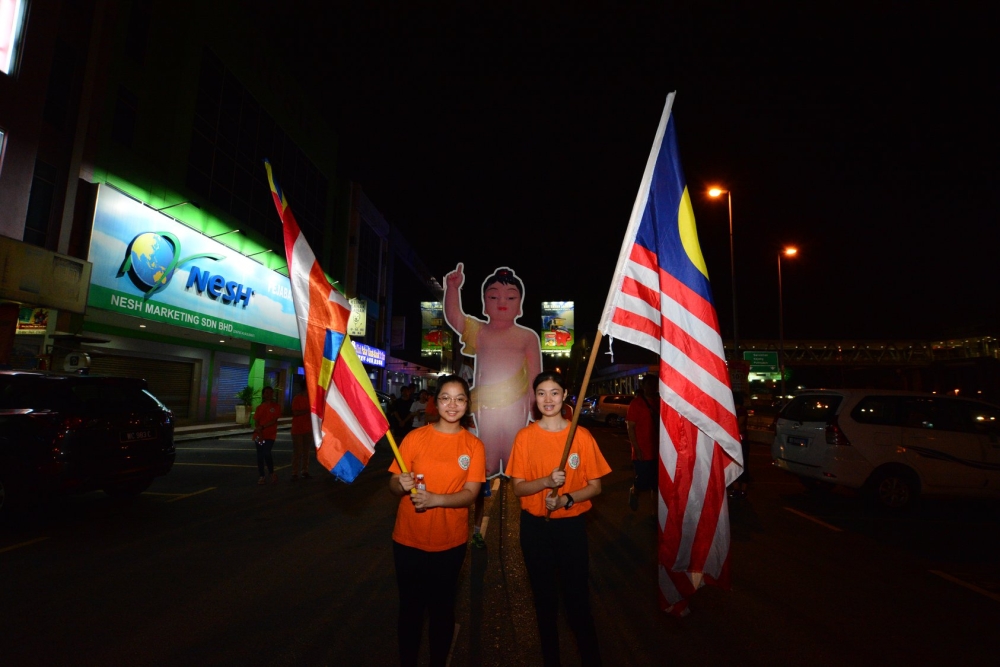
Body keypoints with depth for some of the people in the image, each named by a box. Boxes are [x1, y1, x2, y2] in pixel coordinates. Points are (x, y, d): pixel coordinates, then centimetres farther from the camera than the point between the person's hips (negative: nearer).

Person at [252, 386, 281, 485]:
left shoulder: (276, 406, 0)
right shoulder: (259, 407, 10)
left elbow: (274, 420, -8)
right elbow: (256, 421, 2)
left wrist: (262, 427, -16)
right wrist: (258, 431, -14)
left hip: (270, 435, -4)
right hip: (259, 435, 4)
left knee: (267, 453, -17)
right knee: (260, 455, 6)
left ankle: (271, 473, 5)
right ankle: (262, 476, 15)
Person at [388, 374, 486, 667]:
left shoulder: (474, 445, -6)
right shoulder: (415, 437, -7)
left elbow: (470, 493, -12)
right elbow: (393, 486, -5)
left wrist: (435, 499, -27)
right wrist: (402, 485, -28)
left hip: (450, 542, 0)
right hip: (409, 539, 0)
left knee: (442, 607, 16)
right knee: (410, 606, 15)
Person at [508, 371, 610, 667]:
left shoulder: (582, 436, -7)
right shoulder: (525, 436, -6)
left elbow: (595, 486, -3)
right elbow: (518, 487, -6)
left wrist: (566, 499, -20)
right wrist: (547, 481, -24)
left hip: (571, 524, -1)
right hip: (534, 526, 1)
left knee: (577, 597, 6)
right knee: (544, 597, 16)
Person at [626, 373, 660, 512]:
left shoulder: (659, 403, 8)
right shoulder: (636, 403, -6)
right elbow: (630, 427, -9)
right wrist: (637, 449, -14)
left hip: (658, 451, 5)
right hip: (643, 452, -5)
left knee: (657, 484, 10)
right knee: (643, 482, 1)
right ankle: (633, 492, 34)